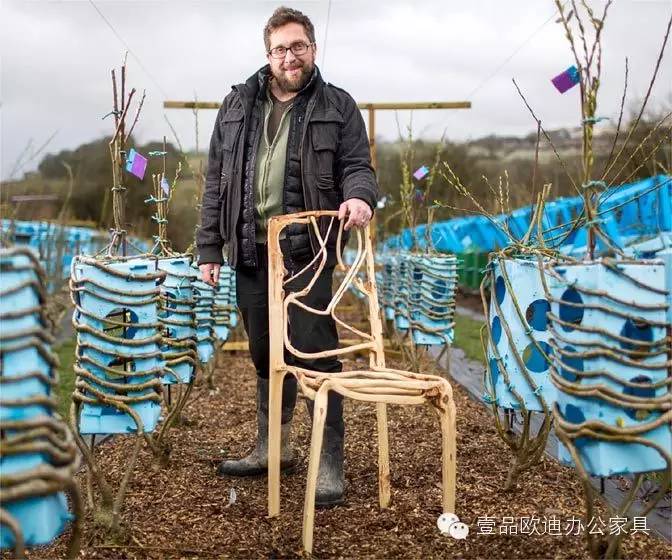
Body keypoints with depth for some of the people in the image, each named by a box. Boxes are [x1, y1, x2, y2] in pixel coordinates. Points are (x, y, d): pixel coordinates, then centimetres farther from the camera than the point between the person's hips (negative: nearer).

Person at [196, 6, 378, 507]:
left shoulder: (338, 106, 5)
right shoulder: (238, 105, 12)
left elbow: (357, 165, 2)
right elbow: (217, 181, 11)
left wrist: (359, 196, -23)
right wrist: (210, 247, 6)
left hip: (307, 252, -4)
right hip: (251, 252, 4)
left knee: (316, 354, -5)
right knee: (265, 355, 14)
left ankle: (330, 464, 4)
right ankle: (272, 447, 29)